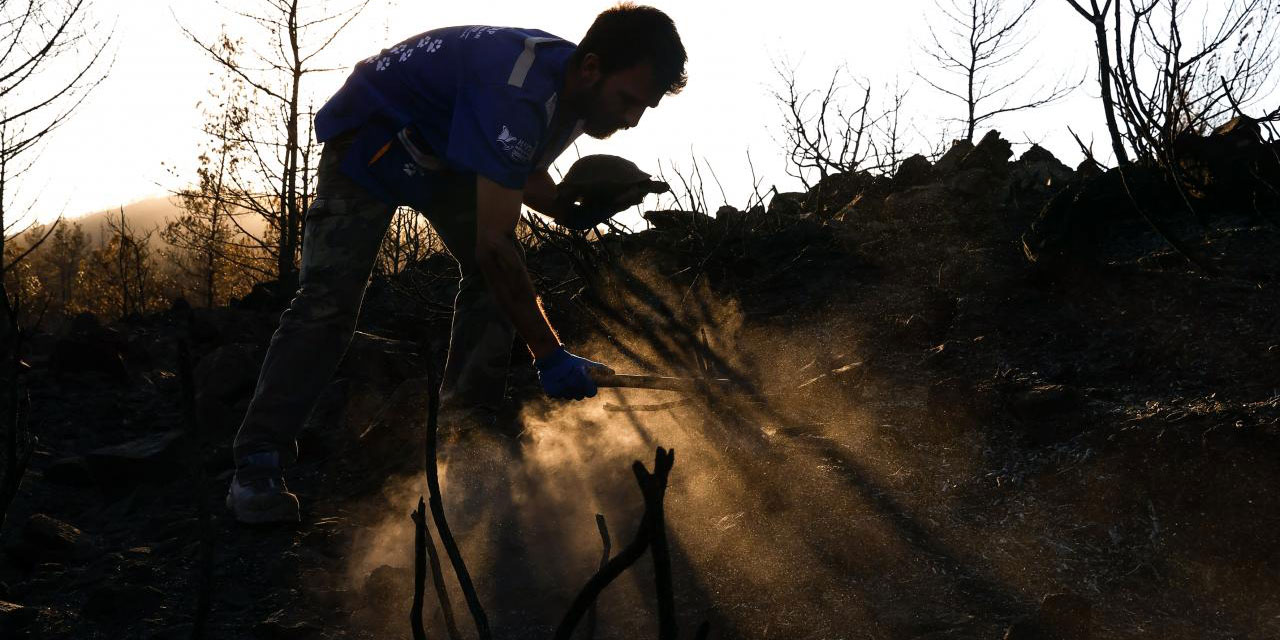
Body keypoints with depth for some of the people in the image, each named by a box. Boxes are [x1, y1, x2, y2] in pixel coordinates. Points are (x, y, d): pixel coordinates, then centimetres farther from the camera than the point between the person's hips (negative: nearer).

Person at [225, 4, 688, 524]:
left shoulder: (575, 92, -11)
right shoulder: (518, 92, -40)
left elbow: (524, 174, 8)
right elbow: (493, 242, -41)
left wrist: (574, 214, -14)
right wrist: (549, 354, -38)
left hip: (444, 150, 9)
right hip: (368, 137, -9)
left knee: (496, 277, -4)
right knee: (329, 298, -18)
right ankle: (257, 463, -15)